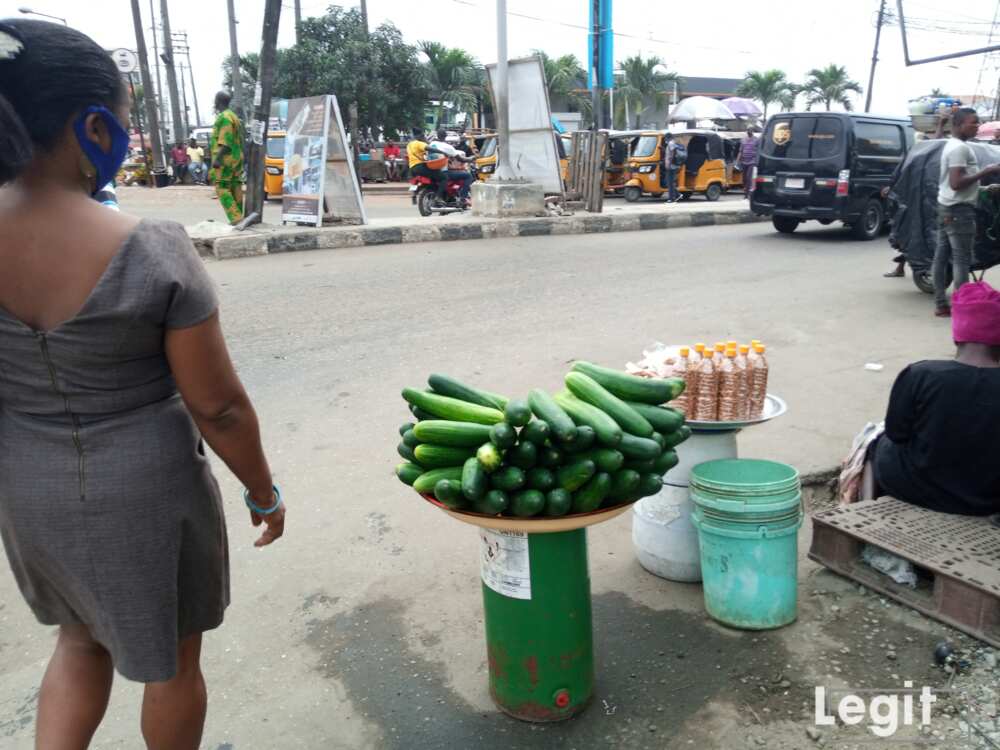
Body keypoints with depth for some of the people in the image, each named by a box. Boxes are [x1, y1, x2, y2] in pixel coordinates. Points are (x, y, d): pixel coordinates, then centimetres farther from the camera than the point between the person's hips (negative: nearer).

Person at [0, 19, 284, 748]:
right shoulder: (156, 252, -24)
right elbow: (219, 407, -17)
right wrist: (265, 493, -1)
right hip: (145, 489, -4)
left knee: (82, 638, 32)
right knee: (171, 660, 22)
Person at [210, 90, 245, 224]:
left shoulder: (224, 117, -11)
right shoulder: (234, 116, 19)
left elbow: (226, 142, -20)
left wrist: (217, 158, -22)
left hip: (226, 159, -10)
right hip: (236, 158, 10)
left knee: (222, 189, -9)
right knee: (235, 189, 9)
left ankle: (236, 218, -18)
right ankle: (238, 218, 10)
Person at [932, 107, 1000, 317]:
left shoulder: (951, 145, 15)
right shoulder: (960, 148, -16)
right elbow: (956, 183, -24)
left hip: (946, 207, 10)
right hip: (959, 209, -10)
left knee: (942, 257, 9)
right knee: (962, 260, -9)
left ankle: (941, 304, 13)